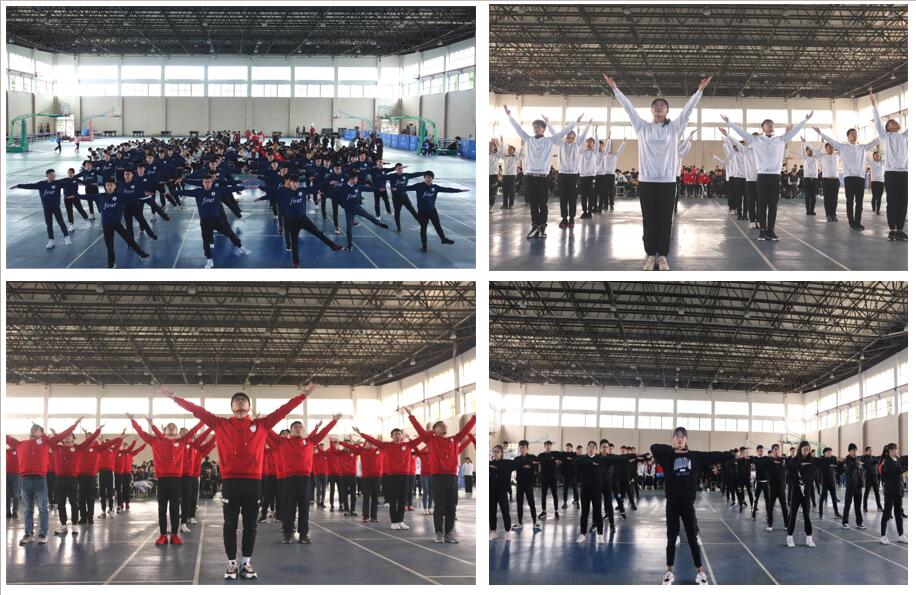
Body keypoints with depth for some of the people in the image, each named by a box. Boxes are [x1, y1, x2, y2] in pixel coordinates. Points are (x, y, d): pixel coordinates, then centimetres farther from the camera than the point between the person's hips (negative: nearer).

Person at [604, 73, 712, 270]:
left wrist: (700, 90, -4)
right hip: (646, 181, 0)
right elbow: (628, 108, 5)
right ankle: (650, 255, 10)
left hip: (668, 181, 0)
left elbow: (688, 108, 2)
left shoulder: (674, 127, 6)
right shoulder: (643, 127, 7)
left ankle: (662, 255, 10)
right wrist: (615, 89, 2)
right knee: (649, 220, 3)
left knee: (665, 220, 2)